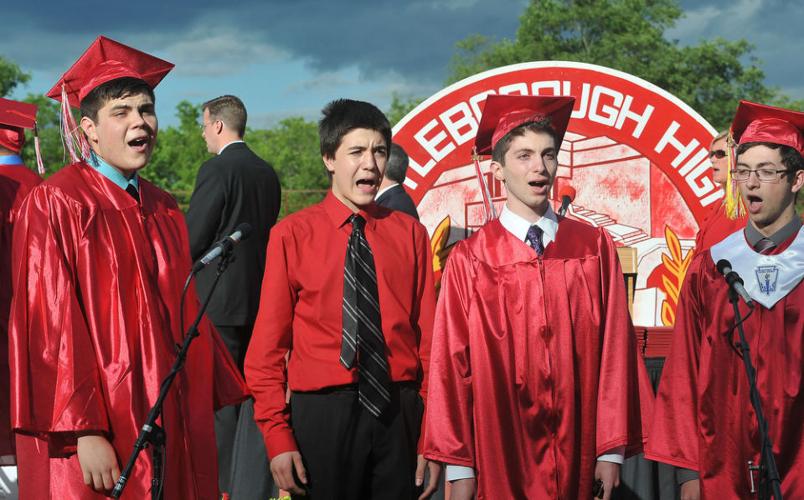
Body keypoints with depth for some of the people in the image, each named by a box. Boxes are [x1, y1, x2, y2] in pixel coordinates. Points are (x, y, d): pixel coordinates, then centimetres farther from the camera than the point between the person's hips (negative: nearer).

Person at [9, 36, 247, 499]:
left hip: (169, 423, 6)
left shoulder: (164, 211, 12)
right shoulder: (55, 204, -9)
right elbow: (51, 327, -14)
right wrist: (85, 433, -19)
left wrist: (211, 401, 10)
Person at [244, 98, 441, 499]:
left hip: (400, 413, 2)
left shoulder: (410, 233, 4)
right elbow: (267, 348, -1)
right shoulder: (292, 235, -1)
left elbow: (428, 339, 4)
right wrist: (277, 437, -8)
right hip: (321, 414, -2)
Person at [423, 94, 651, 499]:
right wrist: (458, 466, -4)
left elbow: (614, 349, 0)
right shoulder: (469, 261, -5)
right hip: (500, 457, -2)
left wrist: (613, 448, -3)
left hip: (577, 457, 2)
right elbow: (451, 364, -3)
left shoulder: (595, 248, 1)